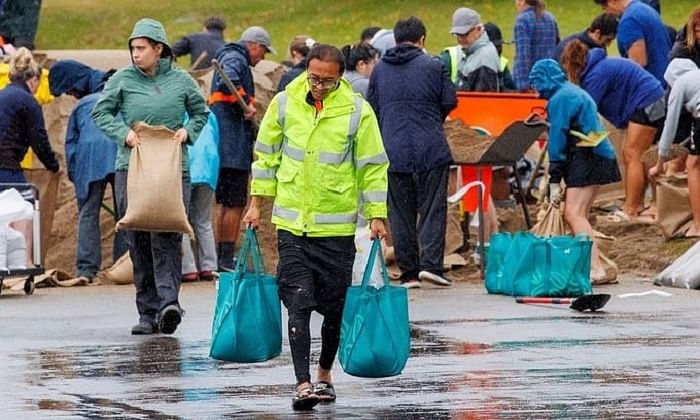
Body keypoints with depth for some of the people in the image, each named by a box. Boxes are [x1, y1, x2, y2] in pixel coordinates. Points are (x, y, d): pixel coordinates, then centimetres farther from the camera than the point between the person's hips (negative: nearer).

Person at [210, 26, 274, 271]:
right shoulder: (235, 59, -9)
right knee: (235, 204, -9)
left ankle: (221, 257, 20)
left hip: (224, 148, 11)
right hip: (233, 147, -11)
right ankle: (227, 258, -10)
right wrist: (246, 104, -21)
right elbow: (228, 83, -31)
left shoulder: (230, 57, 23)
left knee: (227, 204, 16)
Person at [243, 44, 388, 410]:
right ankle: (303, 384, -12)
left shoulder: (357, 111, -6)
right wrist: (256, 203, 10)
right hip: (292, 223, 0)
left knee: (335, 307, 7)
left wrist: (376, 216, -3)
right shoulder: (284, 104, -1)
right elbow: (266, 155, 10)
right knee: (298, 303, -9)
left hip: (337, 227, 0)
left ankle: (324, 374, 28)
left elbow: (372, 167, 1)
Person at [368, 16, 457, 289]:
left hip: (393, 151, 2)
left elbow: (371, 110, 11)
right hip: (430, 150, -2)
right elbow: (450, 102, 1)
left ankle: (409, 272, 5)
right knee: (432, 208, 2)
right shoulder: (433, 66, -2)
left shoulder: (379, 69, 8)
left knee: (400, 213, 6)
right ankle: (430, 263, -11)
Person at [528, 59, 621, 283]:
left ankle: (596, 269, -26)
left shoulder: (559, 99, -9)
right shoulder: (574, 92, 22)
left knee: (574, 214, -15)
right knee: (577, 215, 12)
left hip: (587, 160, -10)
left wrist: (554, 182, -9)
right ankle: (586, 264, 10)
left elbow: (557, 139, -11)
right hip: (599, 155, 10)